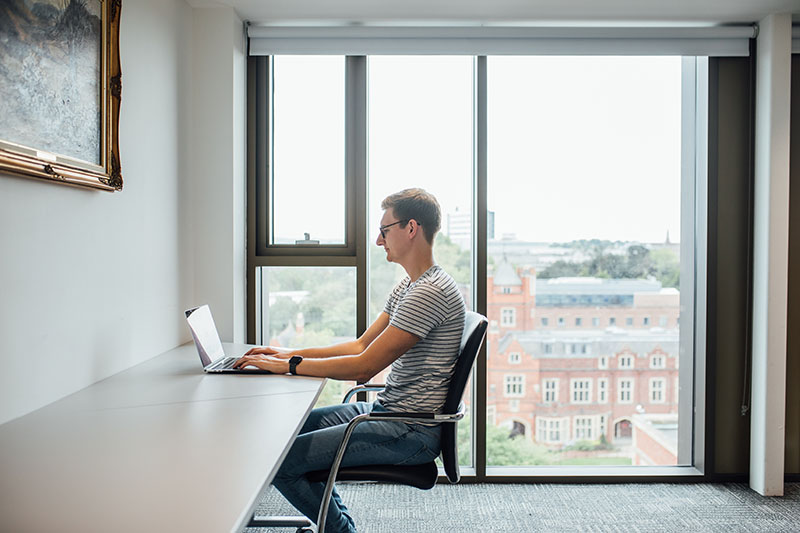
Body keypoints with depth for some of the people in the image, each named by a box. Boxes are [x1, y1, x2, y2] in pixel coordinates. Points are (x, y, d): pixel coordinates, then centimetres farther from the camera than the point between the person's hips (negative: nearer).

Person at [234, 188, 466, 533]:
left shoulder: (431, 292, -21)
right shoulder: (407, 287, 13)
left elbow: (364, 367, -23)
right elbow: (361, 345, 13)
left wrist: (289, 365, -14)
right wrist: (290, 353, 5)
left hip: (412, 431, -10)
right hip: (386, 409, 10)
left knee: (280, 461, -13)